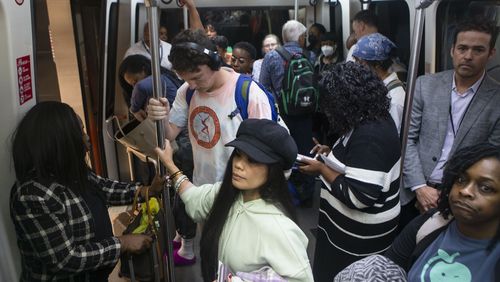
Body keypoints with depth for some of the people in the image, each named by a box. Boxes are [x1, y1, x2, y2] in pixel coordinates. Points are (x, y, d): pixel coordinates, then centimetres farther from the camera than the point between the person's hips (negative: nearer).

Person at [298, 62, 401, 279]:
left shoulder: (369, 135, -28)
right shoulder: (374, 119, 2)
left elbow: (359, 196, -30)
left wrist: (322, 169, -20)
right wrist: (332, 153, 5)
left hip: (361, 234, -9)